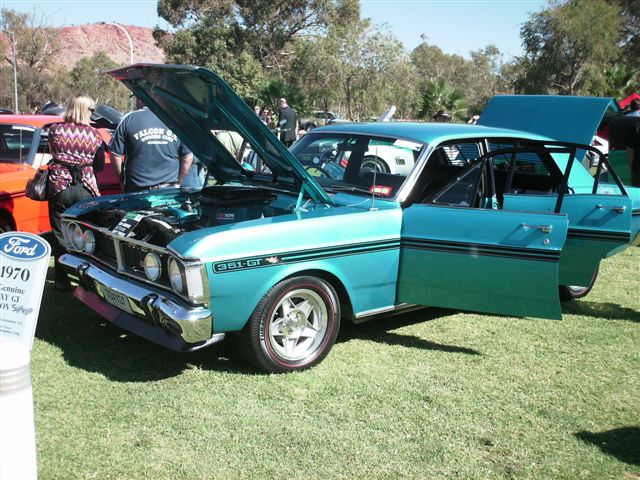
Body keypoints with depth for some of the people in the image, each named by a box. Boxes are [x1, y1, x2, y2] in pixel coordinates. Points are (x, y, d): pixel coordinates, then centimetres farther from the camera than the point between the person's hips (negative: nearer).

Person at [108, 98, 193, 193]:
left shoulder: (128, 120, -4)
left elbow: (115, 156, -3)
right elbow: (188, 157, 3)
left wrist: (123, 181, 11)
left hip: (137, 190, -1)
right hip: (169, 189, 2)